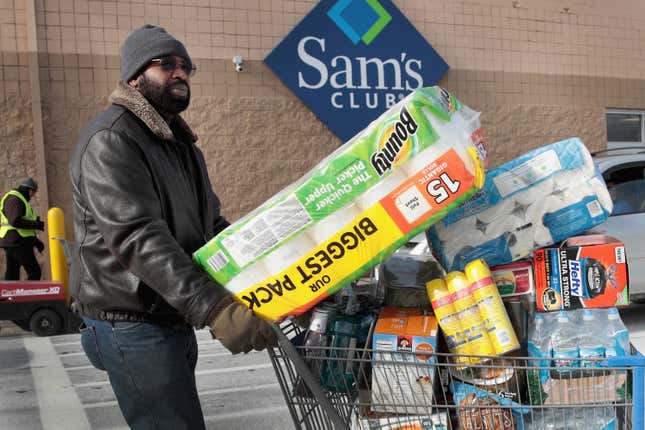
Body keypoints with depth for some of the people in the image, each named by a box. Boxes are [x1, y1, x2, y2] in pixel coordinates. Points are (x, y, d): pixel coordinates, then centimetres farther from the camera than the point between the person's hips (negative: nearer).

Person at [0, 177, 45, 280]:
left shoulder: (19, 200, 24)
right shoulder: (14, 199, -10)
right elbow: (15, 221, -26)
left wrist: (36, 241, 18)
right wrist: (36, 224, -17)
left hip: (13, 244, 10)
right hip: (17, 242, -10)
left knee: (12, 275, 7)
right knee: (34, 272, -9)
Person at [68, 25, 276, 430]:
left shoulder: (182, 144, 17)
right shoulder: (111, 140, -15)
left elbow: (212, 225, 21)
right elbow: (137, 237, -27)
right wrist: (212, 306, -36)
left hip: (177, 320, 10)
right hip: (134, 327, -9)